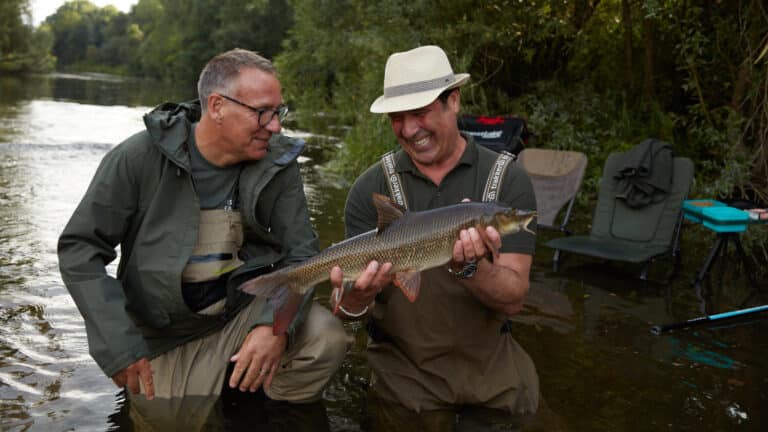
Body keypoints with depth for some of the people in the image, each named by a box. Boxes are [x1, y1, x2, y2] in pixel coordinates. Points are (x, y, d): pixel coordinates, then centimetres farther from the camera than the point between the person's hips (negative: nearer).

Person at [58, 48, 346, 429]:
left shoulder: (277, 164, -7)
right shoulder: (139, 157, -14)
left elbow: (300, 255, -8)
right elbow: (79, 249, -10)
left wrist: (276, 324, -28)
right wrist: (118, 346, -18)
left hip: (244, 311, 2)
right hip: (167, 340, -1)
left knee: (326, 339, -20)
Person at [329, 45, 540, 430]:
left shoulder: (507, 180, -8)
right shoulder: (371, 188, -6)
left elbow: (513, 299, -13)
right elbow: (346, 306, -10)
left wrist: (469, 268, -33)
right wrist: (353, 302, -33)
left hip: (489, 362, 1)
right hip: (404, 367, 0)